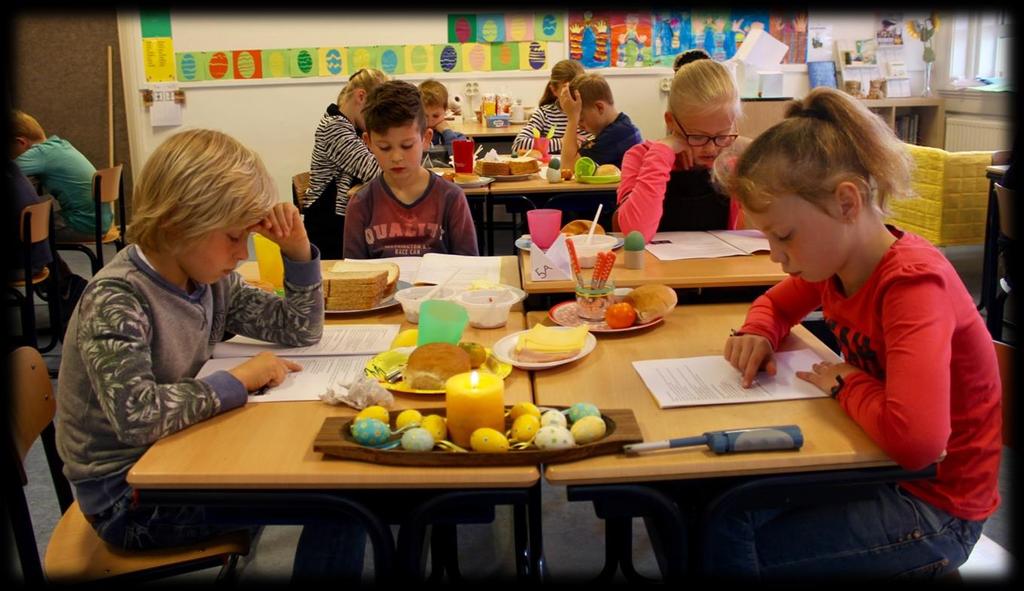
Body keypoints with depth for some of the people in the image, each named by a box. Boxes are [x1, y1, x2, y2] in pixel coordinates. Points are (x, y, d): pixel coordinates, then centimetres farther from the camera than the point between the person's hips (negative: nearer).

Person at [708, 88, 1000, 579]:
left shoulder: (914, 283, -28)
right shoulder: (834, 261, -3)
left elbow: (914, 439, -44)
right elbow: (777, 303, 20)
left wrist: (847, 385, -23)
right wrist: (758, 334, -4)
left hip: (932, 500, -7)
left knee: (723, 545, -16)